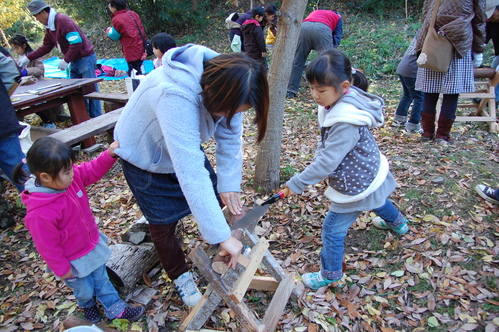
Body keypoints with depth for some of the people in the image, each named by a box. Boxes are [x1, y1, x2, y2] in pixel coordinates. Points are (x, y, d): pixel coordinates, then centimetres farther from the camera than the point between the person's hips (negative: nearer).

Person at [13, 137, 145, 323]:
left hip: (92, 244, 6)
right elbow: (47, 246, -26)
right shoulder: (40, 213, -38)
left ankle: (116, 310, 43)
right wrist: (62, 270, -12)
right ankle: (88, 306, 56)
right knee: (84, 290, 23)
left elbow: (93, 170, -4)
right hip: (74, 262, -5)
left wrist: (110, 154, -22)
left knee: (101, 280, 24)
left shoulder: (70, 177, -20)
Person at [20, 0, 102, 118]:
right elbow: (46, 47, 18)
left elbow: (76, 43, -23)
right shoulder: (49, 27, 12)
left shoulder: (62, 21, -17)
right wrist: (28, 58, 13)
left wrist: (66, 61, -18)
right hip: (74, 61, 10)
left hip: (85, 58, -10)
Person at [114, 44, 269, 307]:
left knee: (214, 197, 7)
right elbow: (191, 172, -48)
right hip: (145, 155, -5)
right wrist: (222, 236, -44)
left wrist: (229, 183, -20)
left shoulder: (224, 82, -25)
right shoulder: (175, 97, -45)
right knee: (164, 223, 6)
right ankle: (180, 276, 32)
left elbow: (229, 137, -15)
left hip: (185, 147, 5)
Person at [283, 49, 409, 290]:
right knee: (376, 200, 38)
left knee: (333, 229, 3)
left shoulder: (346, 123, -37)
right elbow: (325, 142, 3)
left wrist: (297, 184, -29)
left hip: (356, 184, -10)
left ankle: (330, 274, 24)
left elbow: (328, 161, -36)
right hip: (368, 174, 10)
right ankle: (397, 222, 68)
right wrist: (318, 162, -10)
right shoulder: (337, 104, -7)